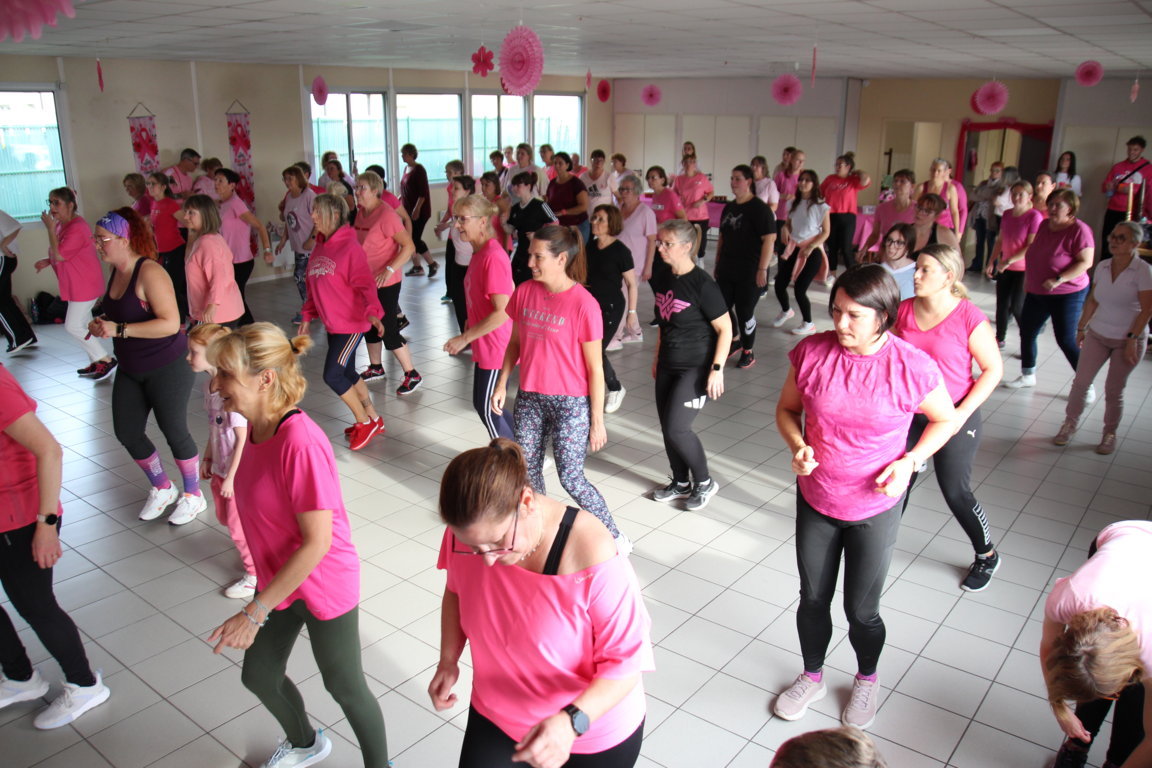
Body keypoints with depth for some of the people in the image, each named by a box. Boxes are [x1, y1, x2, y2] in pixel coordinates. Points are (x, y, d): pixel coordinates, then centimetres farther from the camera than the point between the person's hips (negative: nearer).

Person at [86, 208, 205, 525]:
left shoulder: (149, 273, -20)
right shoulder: (116, 272, 5)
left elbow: (170, 323, -27)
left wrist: (119, 330, -27)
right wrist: (101, 324, 1)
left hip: (167, 368, -8)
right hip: (131, 369, 8)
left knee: (174, 431, 2)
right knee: (127, 432, 10)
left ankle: (193, 495, 22)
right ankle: (162, 489, 32)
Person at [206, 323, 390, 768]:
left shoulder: (301, 443, -32)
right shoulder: (256, 428, -5)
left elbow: (317, 542, -28)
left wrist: (254, 612, -23)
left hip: (324, 585, -8)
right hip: (278, 579, 8)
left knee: (345, 687, 12)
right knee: (258, 675, 24)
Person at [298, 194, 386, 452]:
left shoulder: (350, 247, -16)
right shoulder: (319, 249, 9)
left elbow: (365, 284, -21)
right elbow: (313, 287, 17)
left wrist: (372, 311, -35)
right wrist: (307, 317, 16)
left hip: (351, 323, -8)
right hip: (332, 324, 8)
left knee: (333, 375, -9)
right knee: (347, 373, 15)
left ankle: (365, 422, 10)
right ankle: (374, 419, 31)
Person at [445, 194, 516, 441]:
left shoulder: (493, 256, -21)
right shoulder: (479, 252, 8)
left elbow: (502, 312, -24)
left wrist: (465, 338, -19)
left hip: (494, 346, -10)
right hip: (483, 345, 10)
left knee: (487, 408, 1)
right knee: (483, 404, 18)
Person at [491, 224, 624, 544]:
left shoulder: (583, 304, -17)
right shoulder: (525, 292, -1)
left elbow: (595, 368, -13)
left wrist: (597, 421, -10)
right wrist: (502, 383, 6)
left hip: (570, 402, -5)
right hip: (530, 398, 6)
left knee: (571, 479, -2)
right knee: (526, 469, 12)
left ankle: (614, 537, 18)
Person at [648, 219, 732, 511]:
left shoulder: (702, 284, -18)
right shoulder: (661, 280, 4)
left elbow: (725, 329, -14)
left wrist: (717, 369, -17)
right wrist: (657, 357, 20)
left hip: (696, 367, -7)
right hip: (668, 365, 7)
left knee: (677, 428, -11)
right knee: (667, 427, 11)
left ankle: (704, 482, 13)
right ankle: (681, 483, 32)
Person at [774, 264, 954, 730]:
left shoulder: (912, 367, -19)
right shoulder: (812, 352, -13)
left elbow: (945, 420, -1)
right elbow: (787, 409, 2)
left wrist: (909, 461, -16)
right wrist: (798, 446, -17)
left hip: (875, 508, -2)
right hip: (814, 501, 2)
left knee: (861, 610, 12)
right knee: (813, 598, 19)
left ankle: (867, 680, 45)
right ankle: (812, 676, 46)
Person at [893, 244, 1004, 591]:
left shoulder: (969, 317, -16)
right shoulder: (904, 310, -3)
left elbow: (993, 369, -10)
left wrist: (963, 413, -17)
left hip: (954, 417, -4)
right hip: (908, 414, 4)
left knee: (956, 493, 5)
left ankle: (987, 555, 30)